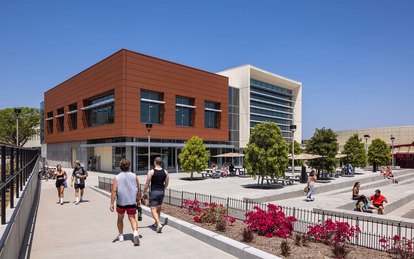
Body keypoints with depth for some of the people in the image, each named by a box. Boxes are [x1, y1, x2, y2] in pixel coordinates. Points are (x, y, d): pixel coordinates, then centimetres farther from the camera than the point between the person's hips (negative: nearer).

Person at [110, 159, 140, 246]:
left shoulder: (117, 178, -5)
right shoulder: (134, 176, 0)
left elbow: (114, 191, -12)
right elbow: (138, 190, 4)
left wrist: (111, 203, -9)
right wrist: (138, 200, 15)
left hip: (121, 202, 0)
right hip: (132, 202, 0)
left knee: (120, 218, 20)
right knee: (132, 218, 5)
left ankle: (121, 236, 32)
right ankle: (135, 233, -19)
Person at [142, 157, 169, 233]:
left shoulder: (151, 172, -10)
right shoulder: (165, 172, 2)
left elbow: (147, 184, -9)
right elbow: (166, 183, 8)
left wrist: (144, 193, 3)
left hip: (154, 192, -5)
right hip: (161, 192, 5)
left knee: (153, 210, -3)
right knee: (158, 208, 21)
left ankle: (159, 224, -19)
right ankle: (156, 223, 35)